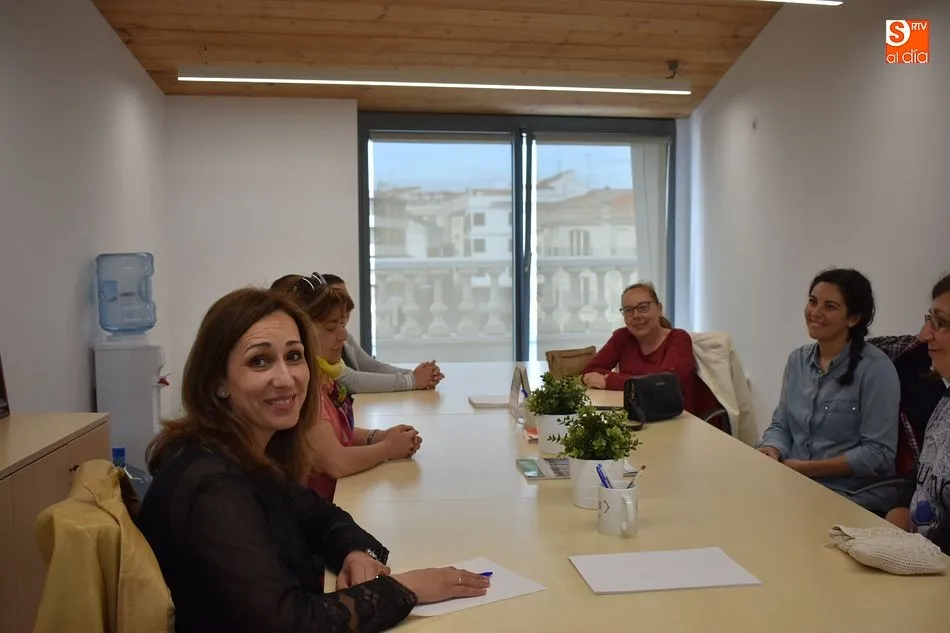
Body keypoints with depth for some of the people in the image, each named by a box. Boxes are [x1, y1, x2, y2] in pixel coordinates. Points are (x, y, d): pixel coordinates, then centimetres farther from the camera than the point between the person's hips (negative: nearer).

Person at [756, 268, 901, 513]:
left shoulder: (875, 368, -12)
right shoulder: (797, 359, 7)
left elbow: (878, 453, -15)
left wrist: (806, 467, -17)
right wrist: (771, 452, -11)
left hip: (855, 499, -5)